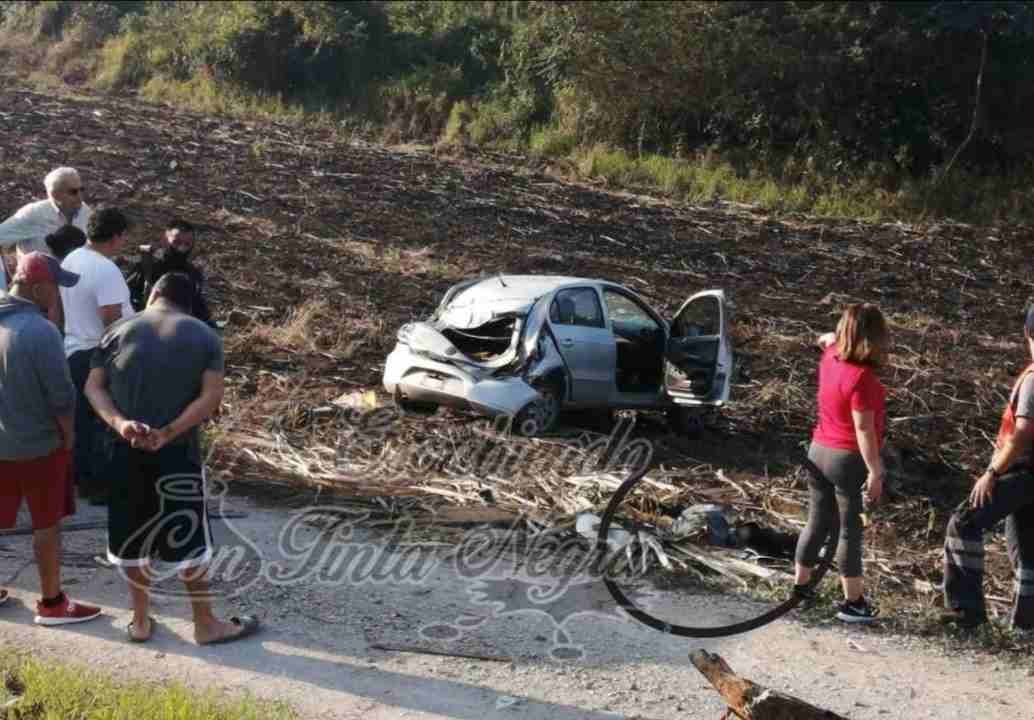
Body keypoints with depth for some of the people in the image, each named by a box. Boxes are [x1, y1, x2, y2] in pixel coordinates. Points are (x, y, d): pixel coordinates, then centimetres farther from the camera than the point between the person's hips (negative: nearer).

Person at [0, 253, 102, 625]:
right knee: (47, 526, 7)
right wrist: (68, 436, -4)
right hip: (38, 445, -7)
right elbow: (61, 395, -20)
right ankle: (51, 604, 17)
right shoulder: (41, 331, -23)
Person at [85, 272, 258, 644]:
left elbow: (93, 386, -3)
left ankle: (140, 621, 26)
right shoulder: (205, 336, -1)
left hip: (126, 451, 2)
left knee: (132, 540, 15)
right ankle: (205, 625, 17)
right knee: (188, 542, 7)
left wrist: (120, 424, -15)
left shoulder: (119, 332, 4)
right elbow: (211, 396, -12)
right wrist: (168, 433, -16)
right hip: (178, 454, -2)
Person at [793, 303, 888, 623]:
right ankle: (853, 603, 15)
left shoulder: (830, 358, -1)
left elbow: (828, 339, 27)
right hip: (849, 460, -7)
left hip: (819, 451, 7)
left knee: (817, 523, 18)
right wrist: (875, 471, -19)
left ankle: (800, 586, 29)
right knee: (851, 531, 5)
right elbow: (863, 429, -23)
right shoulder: (862, 377, -23)